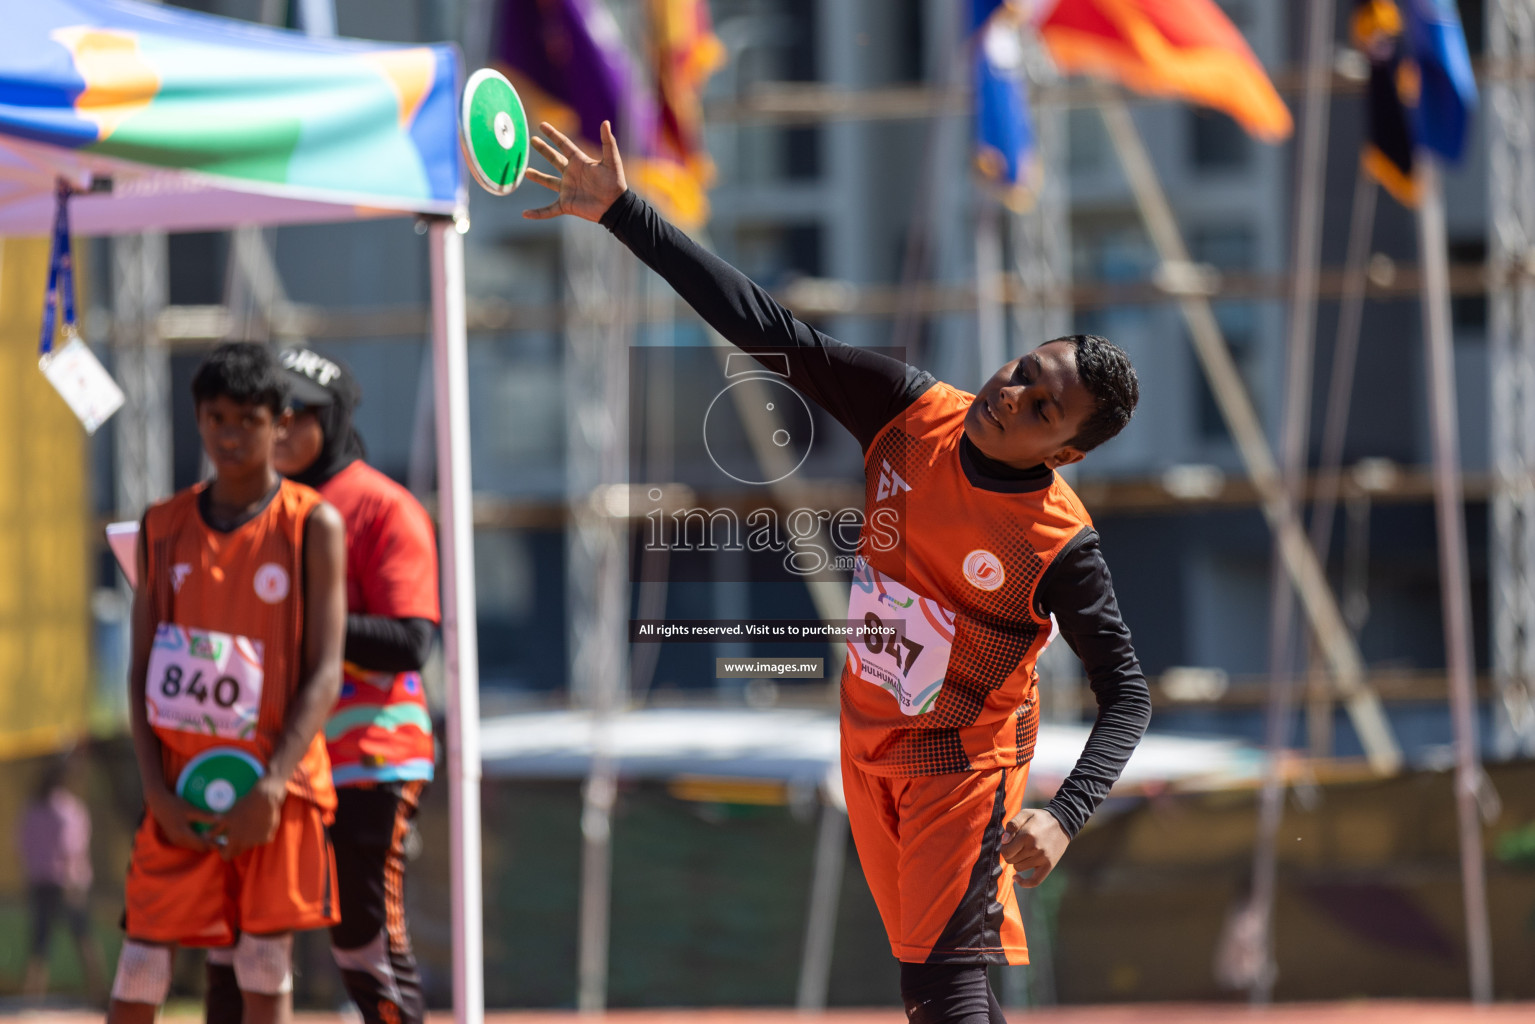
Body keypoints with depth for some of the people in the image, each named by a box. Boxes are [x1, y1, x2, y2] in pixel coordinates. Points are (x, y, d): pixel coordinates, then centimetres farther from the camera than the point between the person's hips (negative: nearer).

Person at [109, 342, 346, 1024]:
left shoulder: (313, 526, -2)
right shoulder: (163, 528, 7)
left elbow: (324, 674, -6)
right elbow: (142, 669, 7)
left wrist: (272, 787, -16)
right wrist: (157, 789, -6)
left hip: (277, 789, -2)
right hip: (180, 793, 2)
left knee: (266, 968, -1)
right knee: (140, 969, -1)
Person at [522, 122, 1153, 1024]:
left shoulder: (1062, 546, -22)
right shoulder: (912, 411, -11)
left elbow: (1128, 692, -16)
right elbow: (769, 330, -11)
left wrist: (1064, 818, -32)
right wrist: (622, 212, -15)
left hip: (965, 762, -6)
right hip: (867, 743, 6)